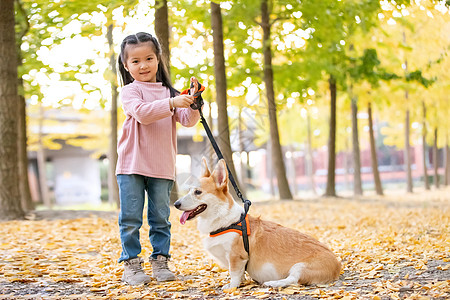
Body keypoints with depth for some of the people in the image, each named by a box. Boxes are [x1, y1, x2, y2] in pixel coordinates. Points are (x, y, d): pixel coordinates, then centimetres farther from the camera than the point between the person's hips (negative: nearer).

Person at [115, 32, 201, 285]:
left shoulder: (169, 92, 12)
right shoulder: (130, 91, 0)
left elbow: (187, 120, 3)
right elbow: (141, 112, -20)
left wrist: (193, 103, -17)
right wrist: (172, 103, -29)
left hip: (162, 167, 3)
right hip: (132, 166, -3)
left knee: (161, 218, 8)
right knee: (131, 219, 0)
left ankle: (160, 262, 18)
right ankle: (131, 265, 9)